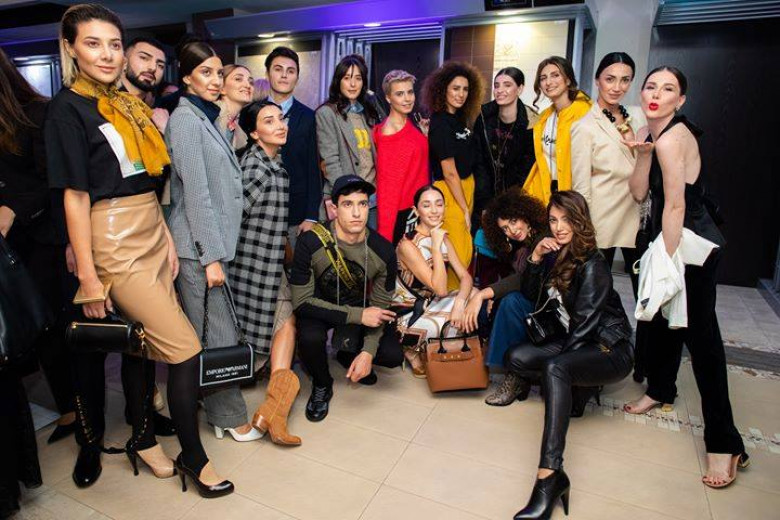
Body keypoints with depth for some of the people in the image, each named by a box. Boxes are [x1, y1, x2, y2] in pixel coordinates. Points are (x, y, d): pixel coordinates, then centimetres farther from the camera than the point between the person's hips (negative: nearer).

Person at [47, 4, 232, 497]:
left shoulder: (129, 104, 12)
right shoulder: (68, 108, -7)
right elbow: (76, 196, -11)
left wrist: (167, 238, 10)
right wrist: (88, 277, -12)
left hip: (152, 235, 7)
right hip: (113, 243, -7)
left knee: (144, 341, 13)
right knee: (185, 347, -6)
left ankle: (143, 438, 31)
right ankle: (193, 456, 12)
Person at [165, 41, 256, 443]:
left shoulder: (206, 118, 18)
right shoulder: (186, 119, -10)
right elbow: (196, 193, -16)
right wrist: (212, 256, -17)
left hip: (214, 240, 9)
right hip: (199, 246, -9)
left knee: (208, 334, 14)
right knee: (219, 335, -1)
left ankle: (219, 409, 26)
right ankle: (229, 415, 13)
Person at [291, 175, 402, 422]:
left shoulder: (383, 250, -19)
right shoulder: (310, 243, -28)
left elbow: (380, 306, -8)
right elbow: (302, 301, -25)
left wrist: (368, 352, -21)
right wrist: (358, 316, -30)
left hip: (360, 308, 3)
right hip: (318, 308, -2)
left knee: (393, 356, -16)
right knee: (310, 337, -34)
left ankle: (349, 357, 20)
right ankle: (322, 387, 1)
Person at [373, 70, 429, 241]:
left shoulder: (411, 125, 7)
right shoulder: (388, 132, -14)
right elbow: (387, 186, -16)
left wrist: (426, 134, 4)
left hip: (419, 207, 8)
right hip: (401, 214, -8)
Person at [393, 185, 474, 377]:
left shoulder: (442, 238, 1)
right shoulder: (407, 245, -23)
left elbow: (466, 277, -5)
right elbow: (440, 289, -28)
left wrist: (460, 302, -26)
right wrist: (436, 246, -29)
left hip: (430, 304, 7)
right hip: (407, 313, -7)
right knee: (451, 325, -28)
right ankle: (412, 349, 1)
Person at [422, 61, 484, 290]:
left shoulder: (460, 117, 10)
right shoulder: (440, 124, -15)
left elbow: (466, 158, 13)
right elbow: (449, 172, -16)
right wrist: (465, 209, -12)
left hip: (467, 185, 8)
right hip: (449, 191, -8)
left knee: (465, 250, 13)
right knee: (459, 253, -4)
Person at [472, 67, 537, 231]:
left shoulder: (531, 123, -13)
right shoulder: (484, 117, -5)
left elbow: (526, 170, -7)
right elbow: (479, 163, -3)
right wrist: (486, 205, -9)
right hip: (486, 197, 3)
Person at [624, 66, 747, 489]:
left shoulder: (672, 138, -21)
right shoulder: (649, 132, 6)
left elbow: (675, 206, -22)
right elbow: (639, 193, 1)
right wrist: (642, 153, -13)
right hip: (665, 237, 9)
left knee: (699, 333, -6)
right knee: (662, 315, 20)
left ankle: (724, 443, 5)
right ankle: (661, 389, 42)